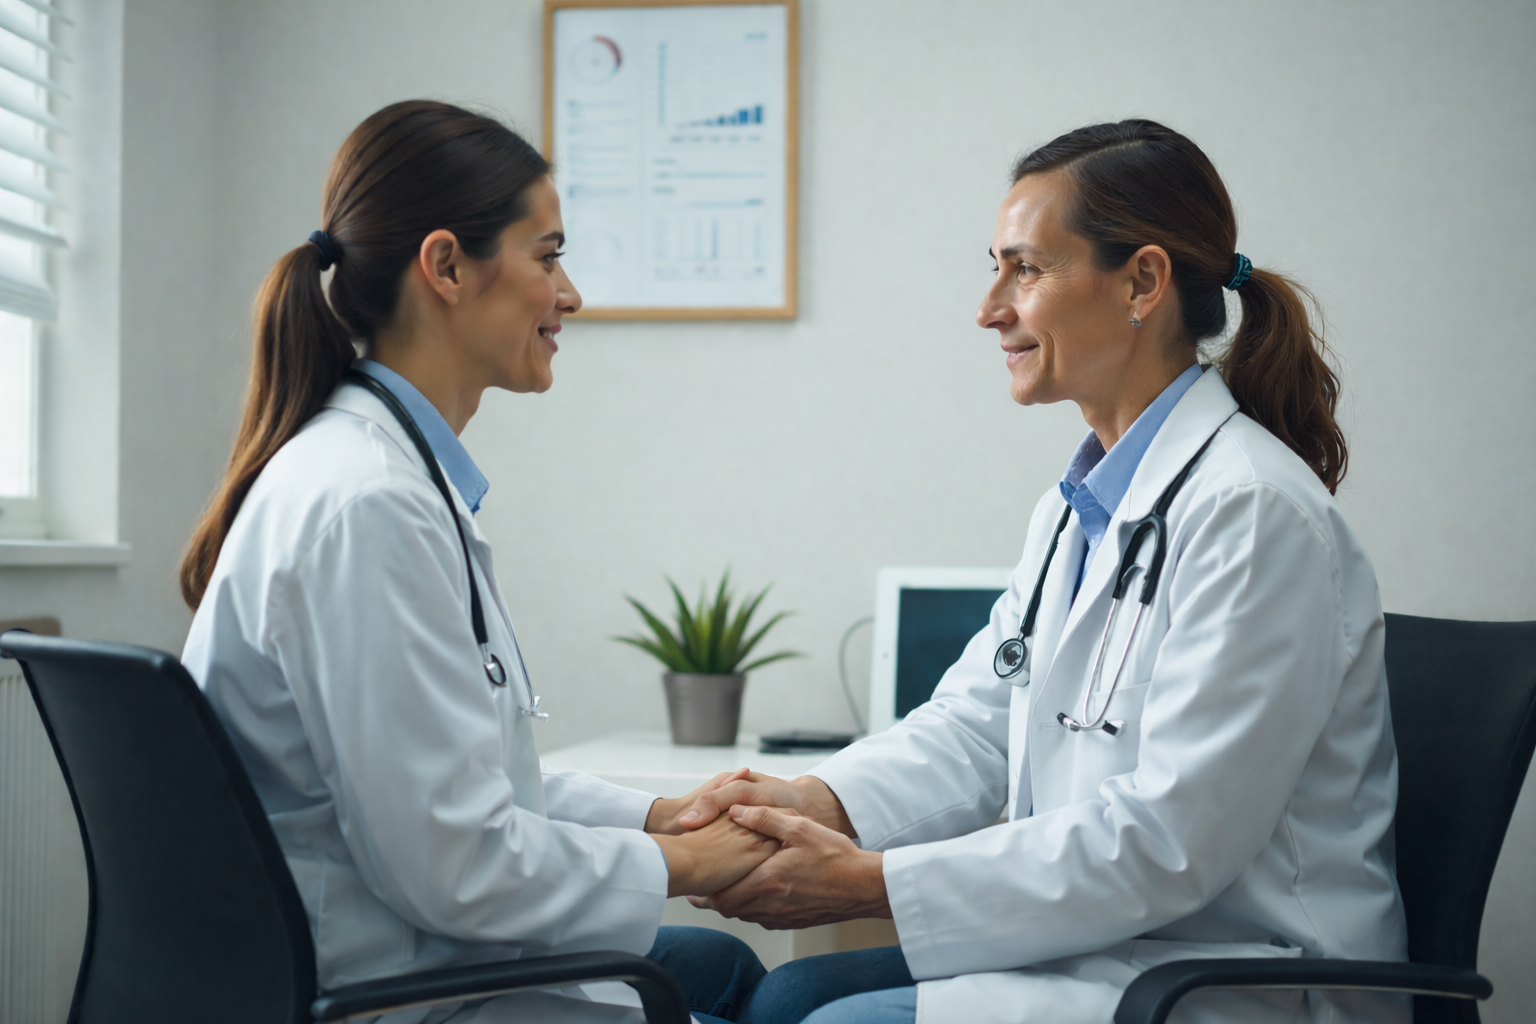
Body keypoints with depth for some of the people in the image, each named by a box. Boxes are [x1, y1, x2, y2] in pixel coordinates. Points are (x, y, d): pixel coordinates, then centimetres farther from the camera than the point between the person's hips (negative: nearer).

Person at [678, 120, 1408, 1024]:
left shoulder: (1252, 510, -19)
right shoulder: (1079, 507, 12)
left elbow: (1170, 840, -24)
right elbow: (977, 722, 9)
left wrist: (871, 882, -23)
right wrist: (819, 802, -10)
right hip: (1100, 940, 8)